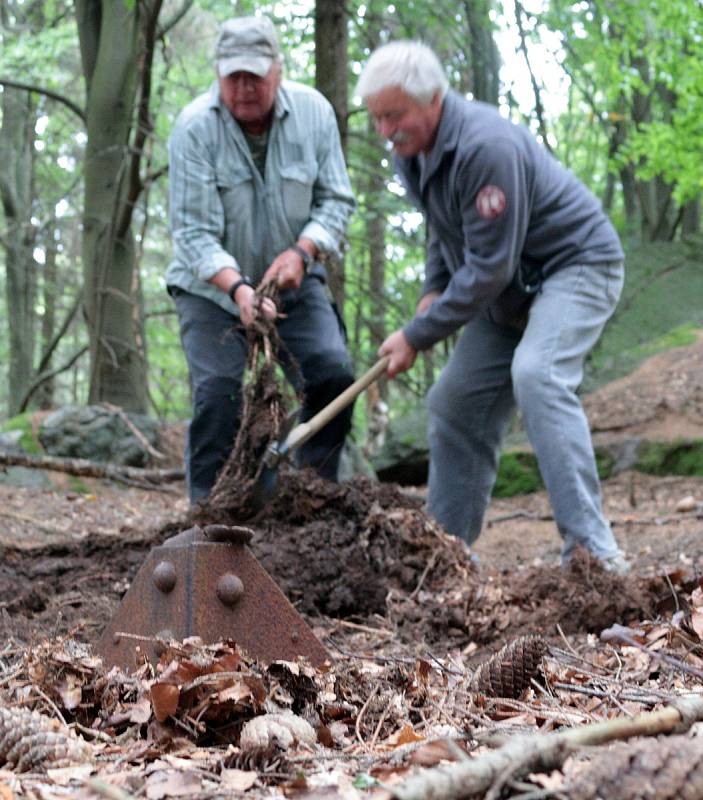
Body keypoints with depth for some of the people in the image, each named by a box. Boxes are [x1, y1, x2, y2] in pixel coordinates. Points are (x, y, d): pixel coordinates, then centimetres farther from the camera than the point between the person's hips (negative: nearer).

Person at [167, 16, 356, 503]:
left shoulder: (314, 112, -10)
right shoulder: (195, 128, -19)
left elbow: (336, 200, -5)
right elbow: (194, 233, -21)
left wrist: (302, 252, -24)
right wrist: (238, 288, -36)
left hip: (292, 281, 3)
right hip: (211, 286, -2)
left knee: (334, 375, -12)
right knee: (218, 397, -16)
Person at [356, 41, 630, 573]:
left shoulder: (485, 147, -30)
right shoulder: (411, 148, 1)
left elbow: (489, 268, -28)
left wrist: (417, 335, -22)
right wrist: (432, 291, 4)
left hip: (575, 264, -9)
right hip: (511, 289, 9)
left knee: (536, 376, -32)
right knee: (456, 404, 5)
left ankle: (590, 544, -33)